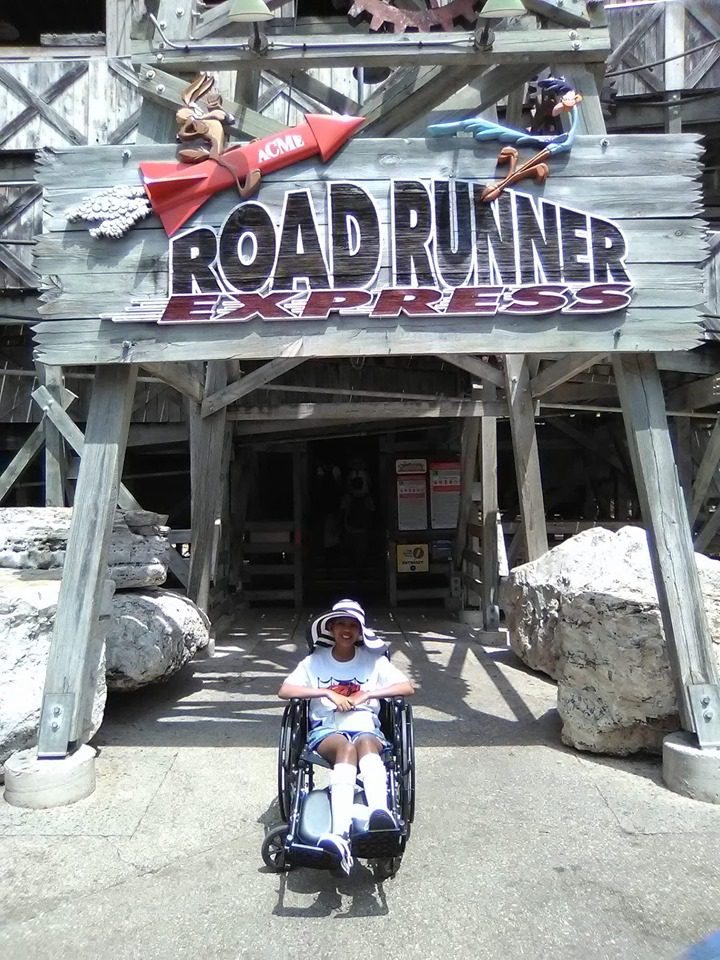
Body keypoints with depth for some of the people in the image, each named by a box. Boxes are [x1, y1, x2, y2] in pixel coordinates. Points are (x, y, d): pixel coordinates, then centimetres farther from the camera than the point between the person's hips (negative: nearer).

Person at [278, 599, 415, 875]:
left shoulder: (373, 660, 12)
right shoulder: (315, 661, 12)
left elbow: (408, 688, 4)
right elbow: (284, 691, 1)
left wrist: (366, 694, -6)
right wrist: (327, 692, -9)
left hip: (366, 727, 1)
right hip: (326, 730, -1)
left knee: (365, 743, -38)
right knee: (345, 747, -38)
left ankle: (380, 812, -65)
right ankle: (340, 835, -58)